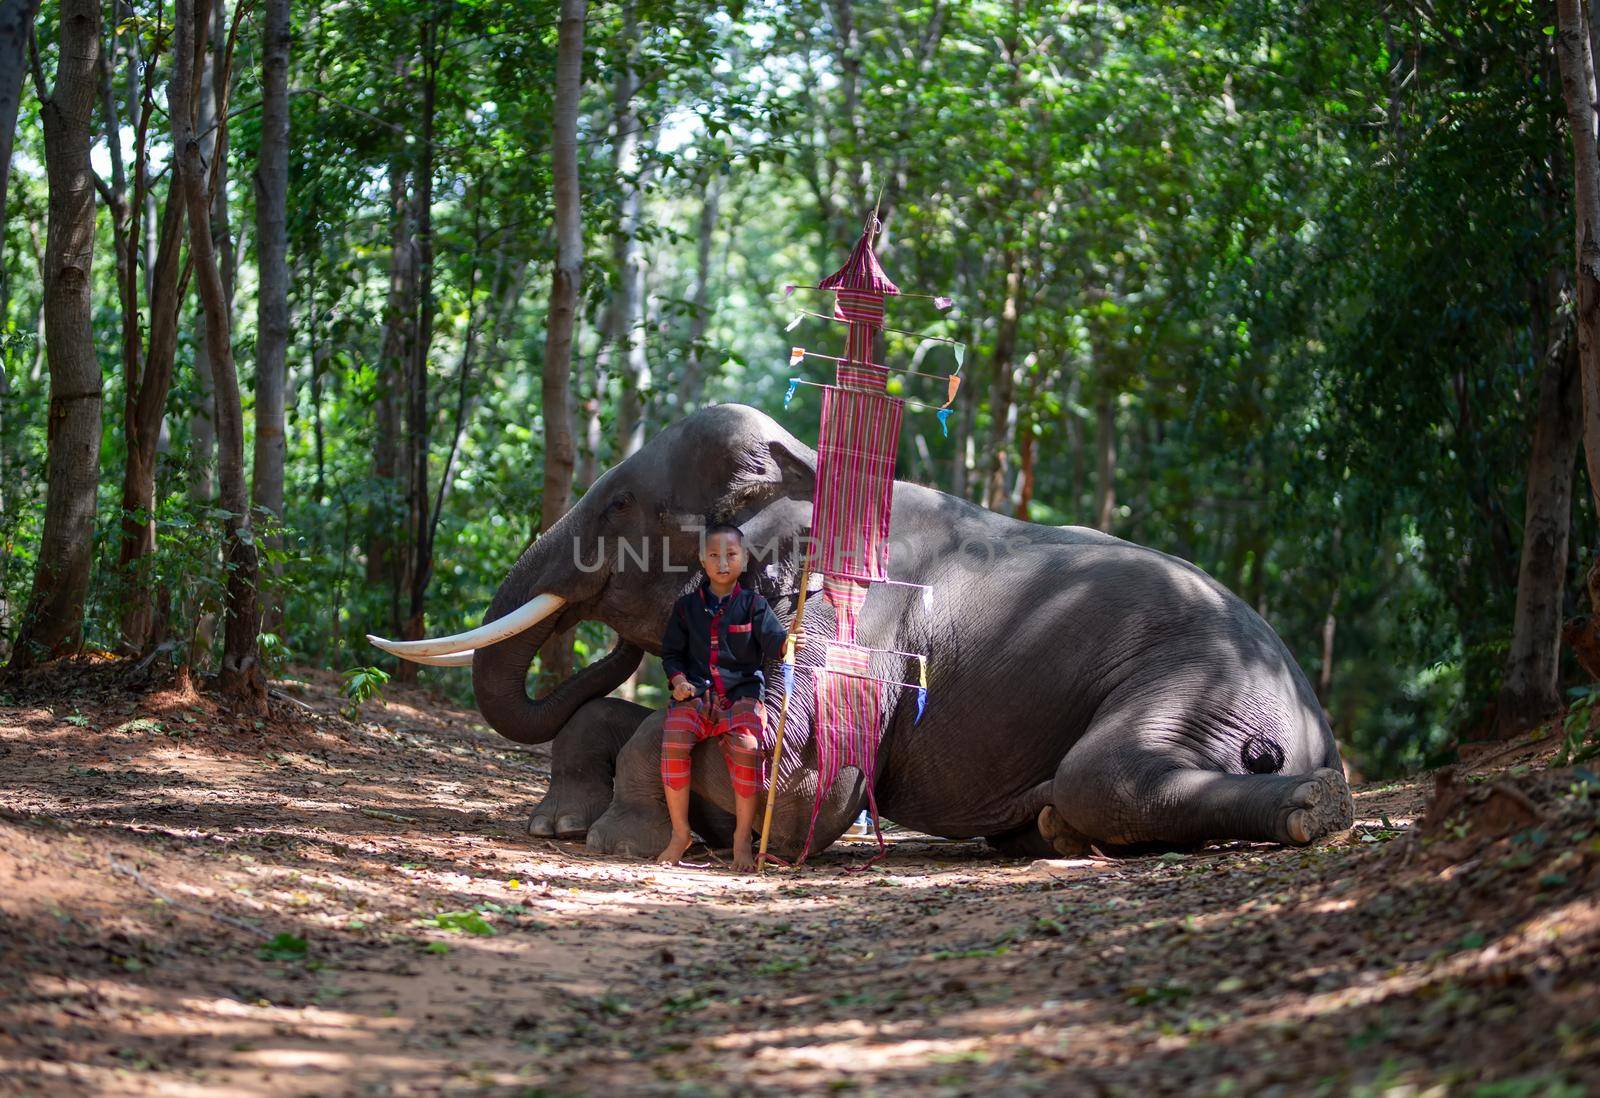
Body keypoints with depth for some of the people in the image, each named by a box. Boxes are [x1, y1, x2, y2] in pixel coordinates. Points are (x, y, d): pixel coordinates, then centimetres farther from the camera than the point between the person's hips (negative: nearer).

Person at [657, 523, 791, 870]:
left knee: (746, 747, -31)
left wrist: (787, 643, -31)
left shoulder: (752, 605, 7)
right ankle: (680, 833, -11)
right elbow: (671, 652, 18)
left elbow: (772, 638, -7)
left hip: (741, 694, -2)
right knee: (673, 741, -27)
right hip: (695, 694, 2)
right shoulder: (687, 607, 14)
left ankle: (742, 838, -16)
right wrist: (679, 680, -3)